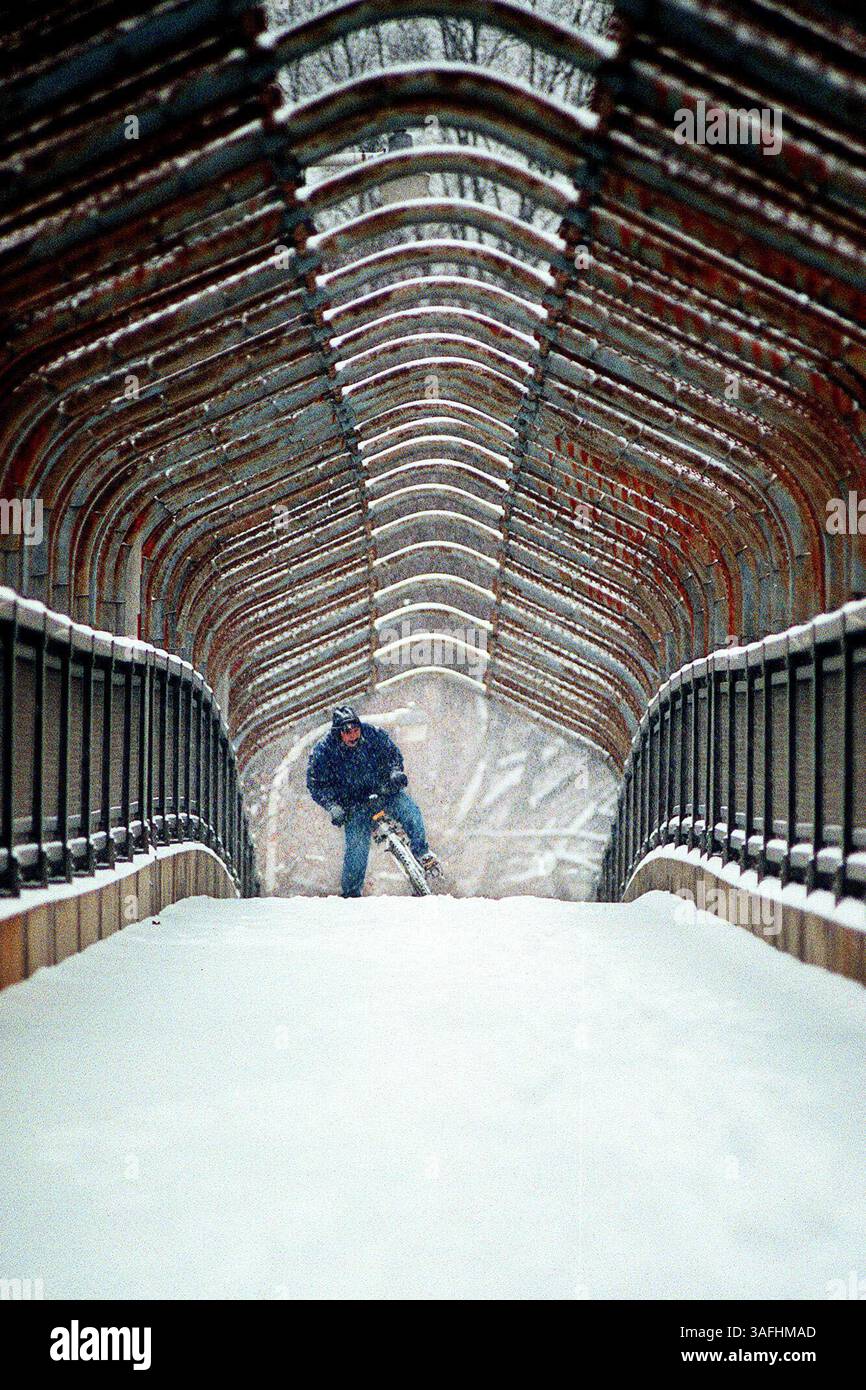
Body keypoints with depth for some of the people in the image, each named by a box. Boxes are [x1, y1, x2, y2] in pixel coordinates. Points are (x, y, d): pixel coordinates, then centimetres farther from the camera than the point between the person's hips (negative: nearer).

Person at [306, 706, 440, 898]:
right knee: (357, 845, -13)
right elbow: (316, 784, -10)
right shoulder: (323, 751, -15)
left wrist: (395, 772, -15)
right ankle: (351, 891, 4)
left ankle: (421, 853, -2)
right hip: (354, 801, -2)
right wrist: (332, 806, -24)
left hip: (384, 789, 2)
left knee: (408, 808, -24)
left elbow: (392, 752, 5)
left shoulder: (373, 734, -10)